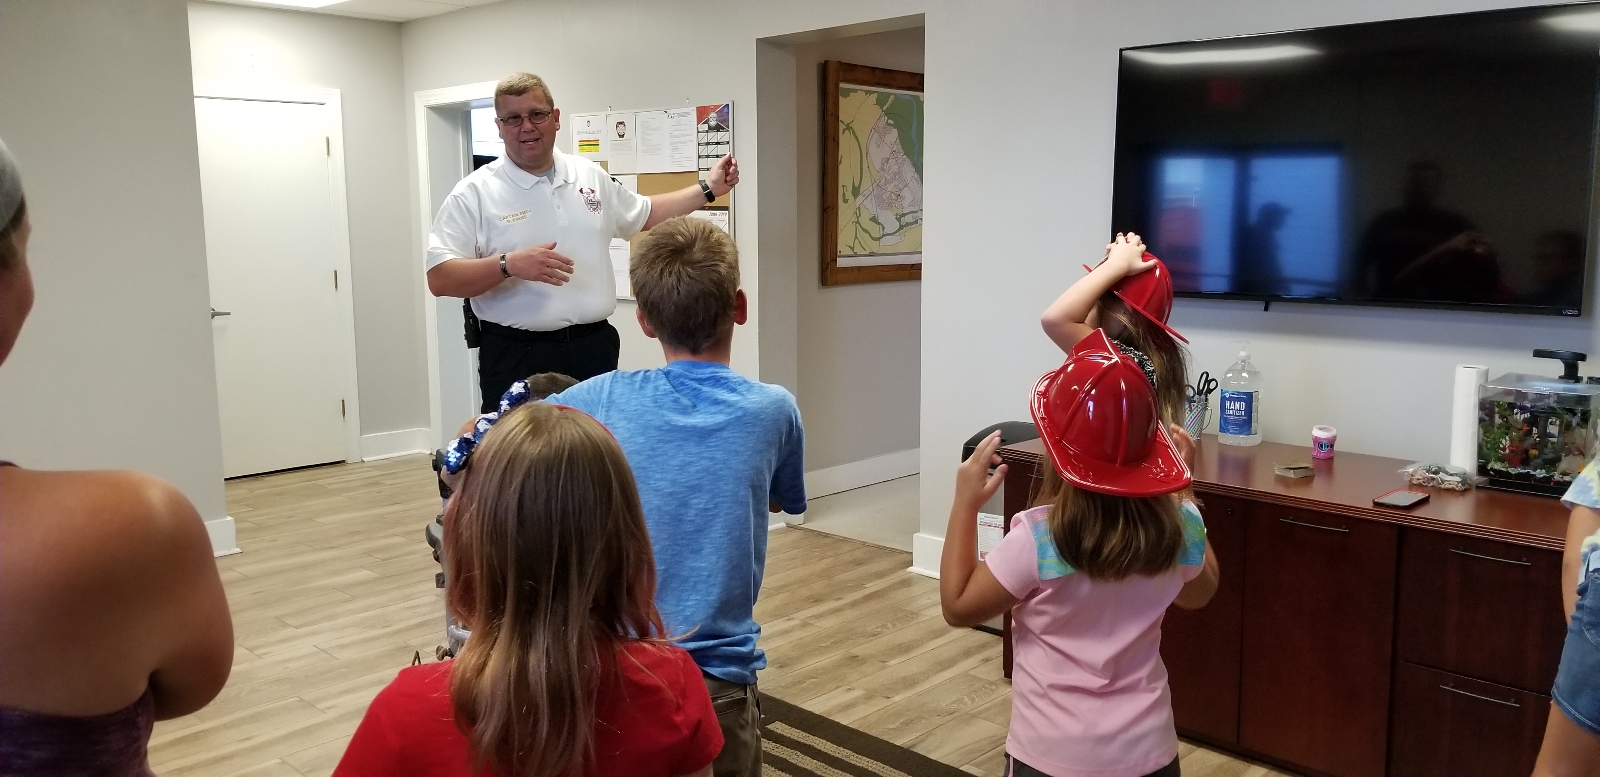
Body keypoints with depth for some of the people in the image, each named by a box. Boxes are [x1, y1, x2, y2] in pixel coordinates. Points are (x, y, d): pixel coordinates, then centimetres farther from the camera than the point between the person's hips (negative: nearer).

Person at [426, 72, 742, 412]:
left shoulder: (591, 176, 10)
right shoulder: (474, 193, -5)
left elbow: (644, 215, 26)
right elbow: (440, 279, -11)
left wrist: (708, 189, 22)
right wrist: (510, 265, -25)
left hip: (595, 347, 4)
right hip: (516, 356, -4)